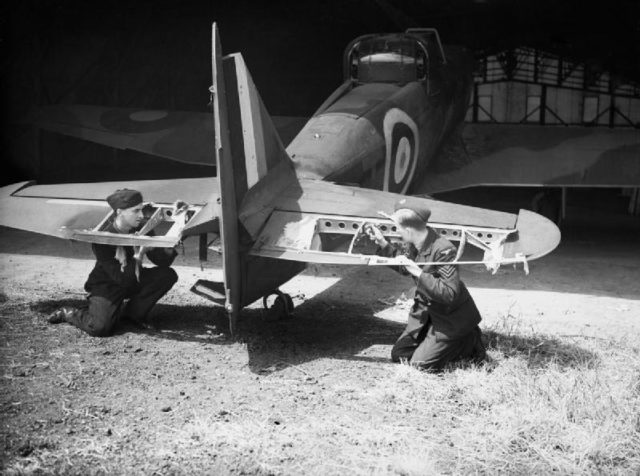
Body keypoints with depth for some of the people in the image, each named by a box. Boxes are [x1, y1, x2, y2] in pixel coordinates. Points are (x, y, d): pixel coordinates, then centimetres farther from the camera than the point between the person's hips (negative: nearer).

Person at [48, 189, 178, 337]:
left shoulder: (142, 228, -10)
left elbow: (163, 262, -11)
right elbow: (122, 279, -30)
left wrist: (171, 247, -31)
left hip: (132, 280, 6)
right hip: (106, 286, -6)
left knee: (168, 275, -15)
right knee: (99, 328, -28)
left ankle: (133, 312, 4)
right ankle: (69, 313, 7)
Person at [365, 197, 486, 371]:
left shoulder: (443, 250, -31)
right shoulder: (413, 244, -7)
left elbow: (450, 293, -34)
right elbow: (405, 267, 16)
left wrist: (419, 274, -37)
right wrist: (382, 243, 4)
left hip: (450, 316, -8)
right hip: (425, 311, 8)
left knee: (421, 363, -8)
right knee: (399, 355, 8)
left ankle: (470, 342, 10)